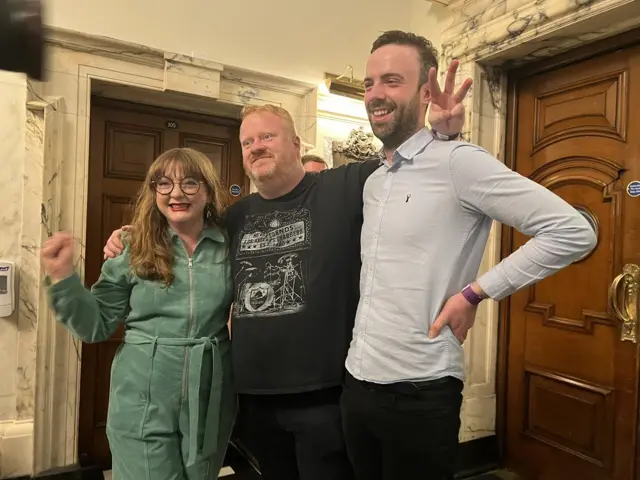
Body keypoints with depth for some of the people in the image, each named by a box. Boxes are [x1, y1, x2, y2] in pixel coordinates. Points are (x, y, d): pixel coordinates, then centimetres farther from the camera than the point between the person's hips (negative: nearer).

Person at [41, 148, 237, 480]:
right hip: (143, 404, -1)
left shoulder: (231, 248, -3)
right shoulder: (135, 250, -4)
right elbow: (97, 326, -1)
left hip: (210, 403, 2)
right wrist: (63, 276, -13)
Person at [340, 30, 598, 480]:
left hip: (419, 392, -7)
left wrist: (474, 293, -16)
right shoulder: (373, 183, 10)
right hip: (357, 384, 7)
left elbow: (574, 232, -17)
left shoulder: (458, 161, -14)